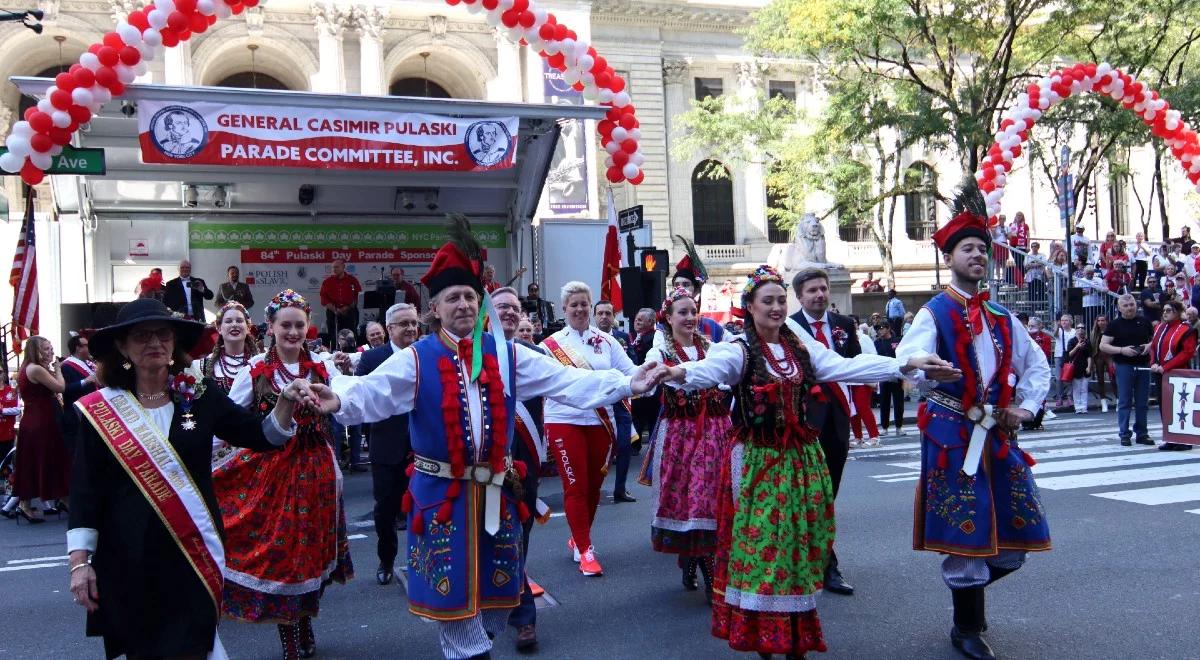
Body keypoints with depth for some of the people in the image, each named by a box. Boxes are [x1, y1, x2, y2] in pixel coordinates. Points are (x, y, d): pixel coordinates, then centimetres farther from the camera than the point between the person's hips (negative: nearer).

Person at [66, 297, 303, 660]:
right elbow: (85, 489, -3)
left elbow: (261, 436, 2)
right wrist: (80, 562, -7)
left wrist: (286, 402, -17)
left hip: (193, 549, 0)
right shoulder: (100, 409, -4)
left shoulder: (201, 395, -1)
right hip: (128, 556, 0)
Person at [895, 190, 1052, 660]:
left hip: (999, 435, 6)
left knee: (1013, 540, 8)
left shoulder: (1001, 318, 12)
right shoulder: (934, 314, -5)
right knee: (966, 533, 0)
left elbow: (1037, 364, 21)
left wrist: (1027, 407, 6)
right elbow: (909, 359, -24)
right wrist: (918, 363, -47)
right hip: (953, 435, -6)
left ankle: (964, 587, 35)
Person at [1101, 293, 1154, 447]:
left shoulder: (1144, 322, 9)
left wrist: (1150, 345, -4)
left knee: (1142, 402, 7)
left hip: (1143, 365, 3)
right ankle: (1124, 434, 4)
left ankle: (1142, 434, 15)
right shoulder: (1115, 324, -1)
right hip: (1124, 366, -3)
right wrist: (1122, 350, -17)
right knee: (1124, 402, -1)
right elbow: (1103, 346, -4)